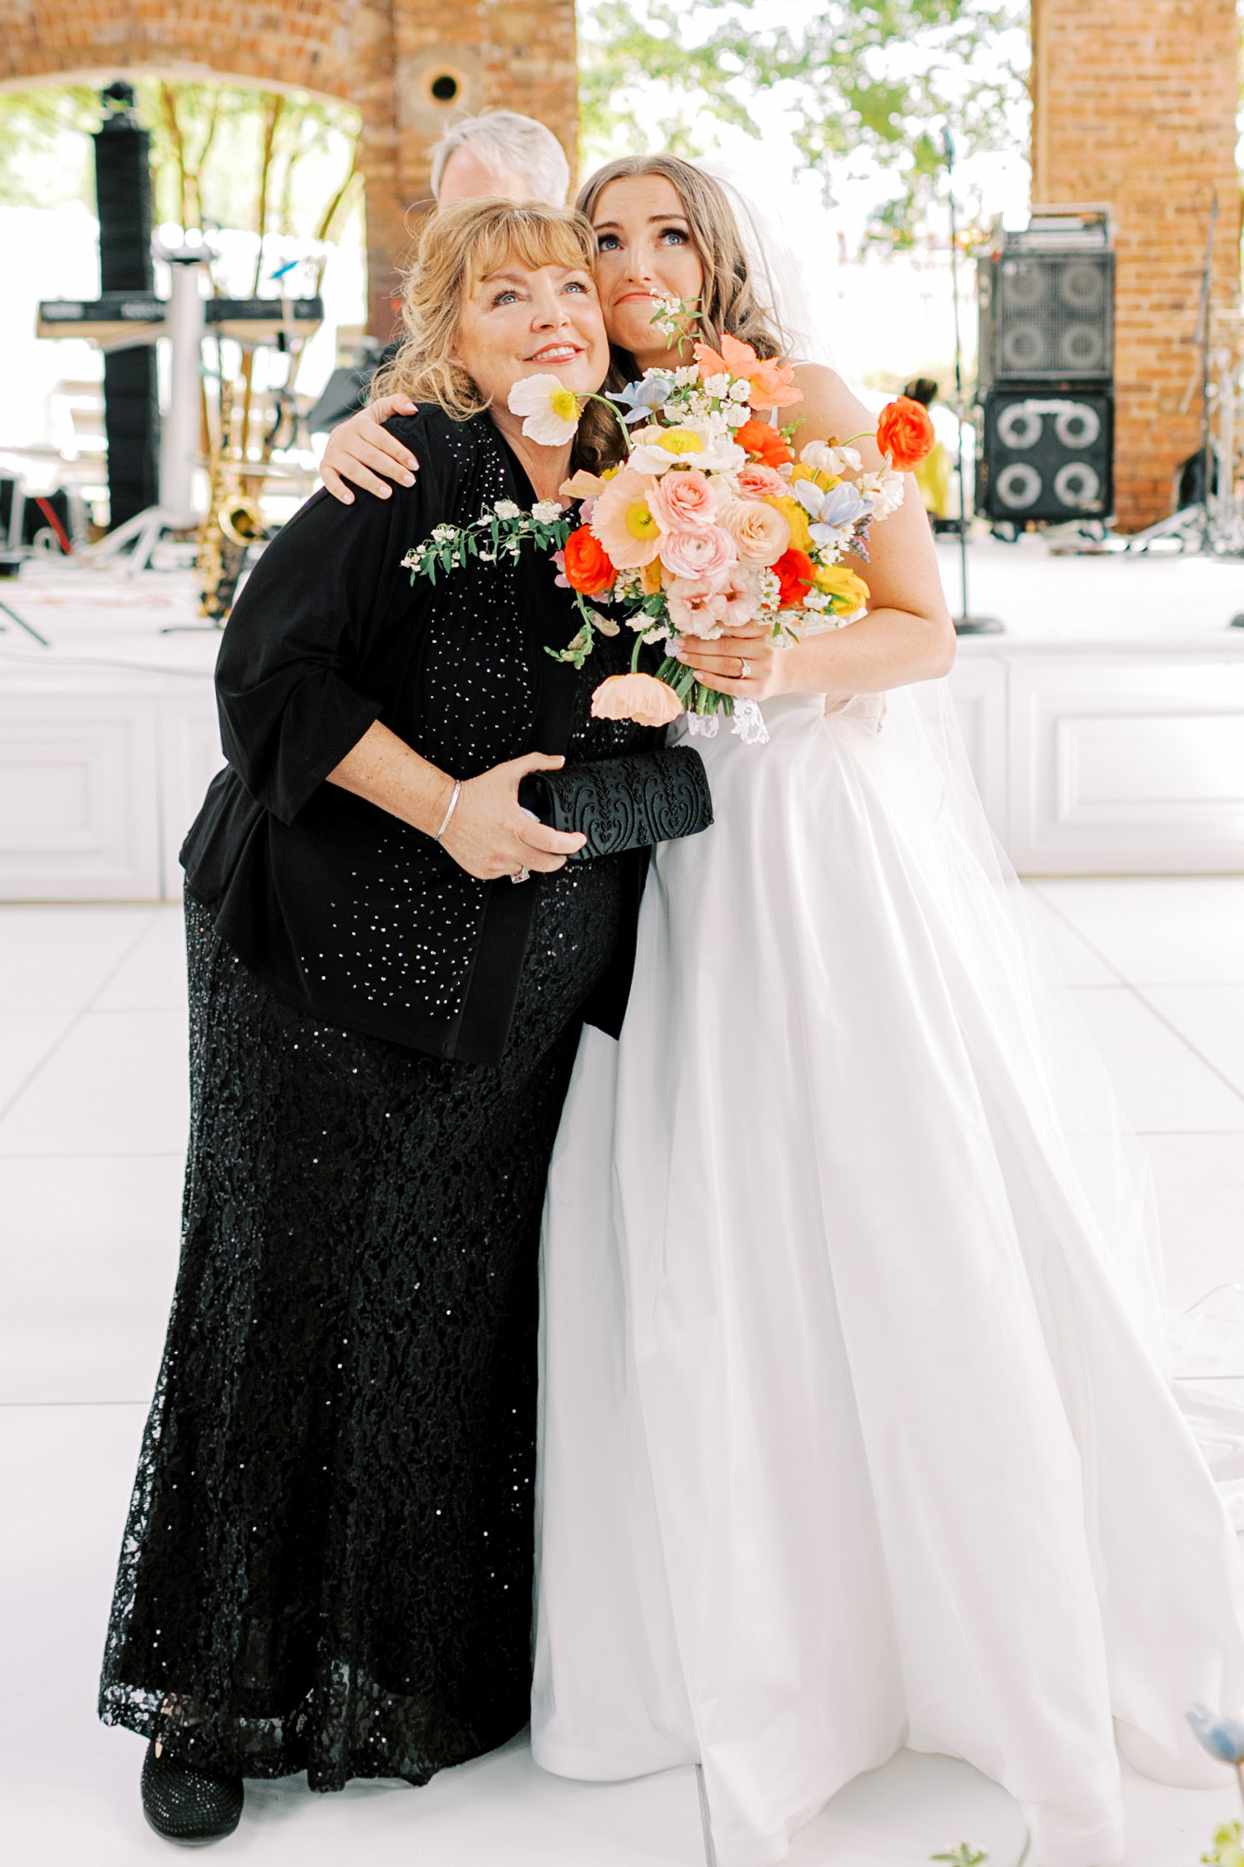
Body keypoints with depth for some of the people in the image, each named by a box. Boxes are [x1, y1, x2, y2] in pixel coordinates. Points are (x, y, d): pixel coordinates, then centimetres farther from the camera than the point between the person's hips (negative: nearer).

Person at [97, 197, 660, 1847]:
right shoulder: (403, 471, -9)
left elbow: (652, 754, 17)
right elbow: (271, 668, -15)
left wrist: (588, 786, -3)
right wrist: (447, 805, -19)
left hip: (508, 989, 5)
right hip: (321, 957, -5)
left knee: (456, 1309, 9)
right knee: (280, 1292, 0)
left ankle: (412, 1668, 27)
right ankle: (213, 1693, 16)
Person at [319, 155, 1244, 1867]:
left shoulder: (811, 408, -2)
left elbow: (925, 629, -3)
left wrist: (787, 664, -21)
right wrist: (364, 441, -9)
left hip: (843, 839, -4)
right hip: (686, 864, 4)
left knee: (904, 1218, -3)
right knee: (708, 1240, 1)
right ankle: (768, 1625, 17)